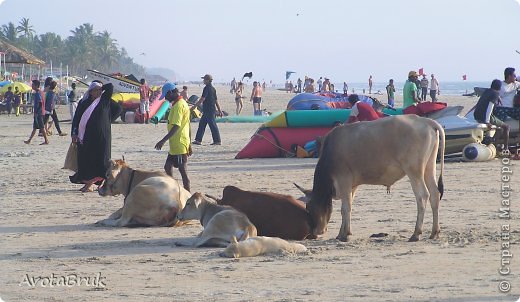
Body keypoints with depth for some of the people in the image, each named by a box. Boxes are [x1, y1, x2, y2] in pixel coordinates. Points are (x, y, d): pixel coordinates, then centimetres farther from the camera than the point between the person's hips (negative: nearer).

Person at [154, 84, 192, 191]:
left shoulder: (179, 105, -18)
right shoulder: (182, 103, 14)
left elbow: (176, 126, -26)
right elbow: (186, 125, 20)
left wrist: (163, 141, -28)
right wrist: (188, 144, 24)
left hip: (179, 145, -10)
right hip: (175, 145, 10)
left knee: (183, 171, -5)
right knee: (168, 167, 15)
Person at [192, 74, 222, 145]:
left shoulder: (207, 88, -14)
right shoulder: (213, 88, 13)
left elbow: (202, 99, -19)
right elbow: (216, 100, 17)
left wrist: (194, 106, -14)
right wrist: (219, 110, 19)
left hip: (208, 110, -10)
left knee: (213, 125, -6)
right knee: (201, 124, 12)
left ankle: (217, 141, -3)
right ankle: (198, 140, 14)